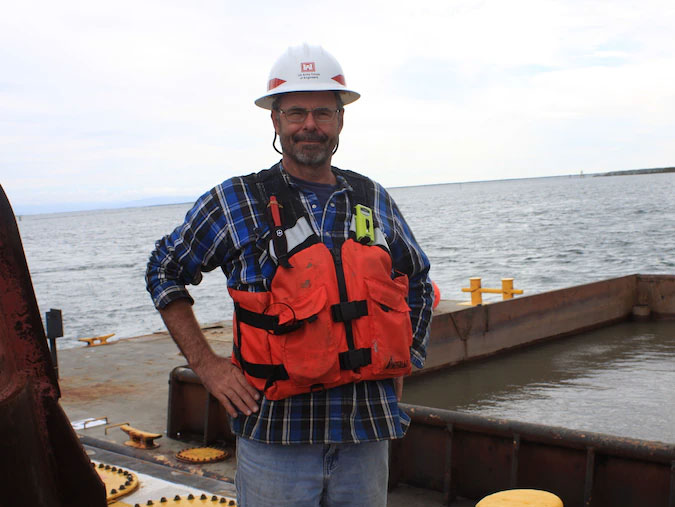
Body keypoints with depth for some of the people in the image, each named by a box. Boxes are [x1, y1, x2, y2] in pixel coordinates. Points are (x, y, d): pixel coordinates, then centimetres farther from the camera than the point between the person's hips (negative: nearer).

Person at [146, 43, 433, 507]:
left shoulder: (374, 201, 8)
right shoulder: (235, 203, -2)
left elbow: (418, 283, 22)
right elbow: (165, 272, 6)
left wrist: (401, 365, 13)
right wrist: (207, 364, -2)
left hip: (368, 424, 4)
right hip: (277, 430, -3)